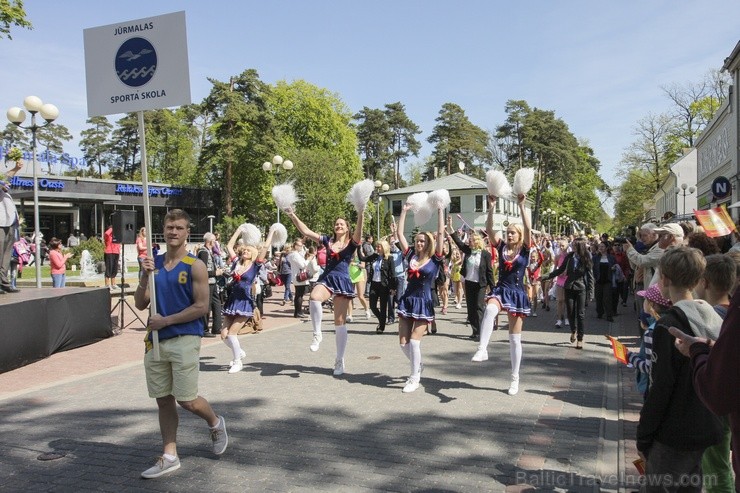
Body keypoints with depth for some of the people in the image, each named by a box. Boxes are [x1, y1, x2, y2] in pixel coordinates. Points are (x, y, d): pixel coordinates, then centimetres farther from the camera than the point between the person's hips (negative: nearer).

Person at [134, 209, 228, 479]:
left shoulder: (195, 265, -7)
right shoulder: (154, 263, 8)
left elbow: (201, 307, -12)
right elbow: (140, 304, 6)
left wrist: (166, 320, -13)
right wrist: (145, 276, -9)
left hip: (184, 339, -5)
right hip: (156, 341, 5)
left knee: (187, 400, -1)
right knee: (164, 401, 11)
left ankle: (216, 423, 29)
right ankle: (169, 457, 23)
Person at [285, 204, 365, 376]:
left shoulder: (352, 243, 2)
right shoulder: (328, 241, 12)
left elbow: (358, 232, -20)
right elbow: (306, 232, 9)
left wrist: (360, 215, -35)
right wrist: (293, 216, 0)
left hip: (343, 281, -2)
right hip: (326, 279, 2)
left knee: (340, 321, 1)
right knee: (314, 297, -34)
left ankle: (340, 360, 12)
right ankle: (317, 334, -15)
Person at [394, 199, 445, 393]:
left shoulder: (435, 259, -4)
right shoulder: (411, 255, 5)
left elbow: (441, 233, -9)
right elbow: (399, 233, 5)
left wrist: (440, 210, -8)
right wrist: (404, 211, 5)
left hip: (424, 303, -4)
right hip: (407, 301, 4)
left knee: (414, 341, -10)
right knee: (403, 343, 5)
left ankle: (415, 379, 7)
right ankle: (417, 366, 33)